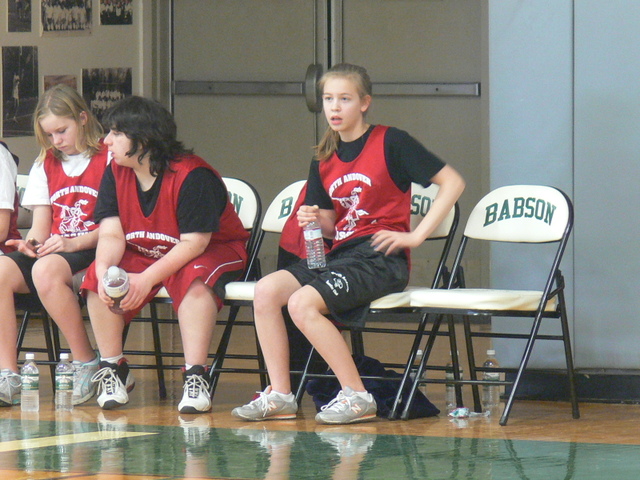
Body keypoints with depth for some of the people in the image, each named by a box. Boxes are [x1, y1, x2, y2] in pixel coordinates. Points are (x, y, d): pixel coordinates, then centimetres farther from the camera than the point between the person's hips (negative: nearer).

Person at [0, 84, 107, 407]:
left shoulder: (108, 160, -1)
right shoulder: (44, 166, 17)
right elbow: (40, 226, 14)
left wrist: (72, 243, -20)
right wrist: (32, 243, -10)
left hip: (93, 252, -6)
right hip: (53, 249, 6)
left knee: (46, 270, -37)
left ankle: (87, 365, -24)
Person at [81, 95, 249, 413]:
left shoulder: (192, 176, -24)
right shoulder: (115, 173, -4)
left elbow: (194, 243, -28)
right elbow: (111, 234, -10)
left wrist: (147, 279, -37)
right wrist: (104, 271, -32)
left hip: (214, 252, -5)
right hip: (143, 254, 5)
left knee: (194, 279, -38)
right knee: (96, 277, -20)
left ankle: (195, 377, -36)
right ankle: (113, 370, -11)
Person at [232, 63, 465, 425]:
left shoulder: (391, 143, -6)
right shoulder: (324, 160, 14)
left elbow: (452, 182, -8)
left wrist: (416, 235, -12)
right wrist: (315, 221, -4)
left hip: (381, 257, -7)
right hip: (342, 252, 7)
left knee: (303, 303, -26)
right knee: (266, 291, -12)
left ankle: (357, 396, -17)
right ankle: (280, 396, -6)